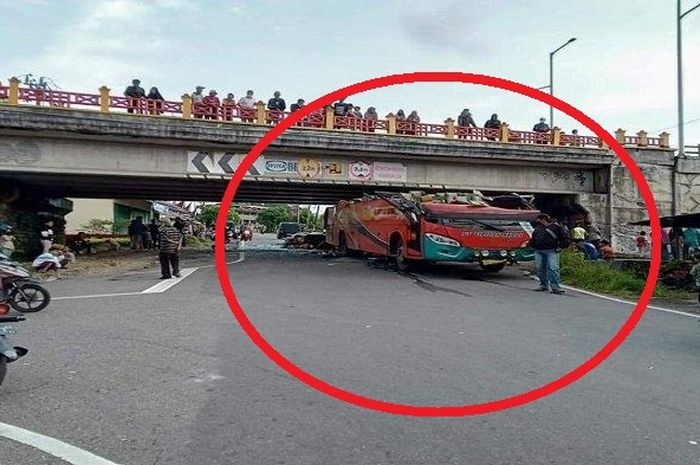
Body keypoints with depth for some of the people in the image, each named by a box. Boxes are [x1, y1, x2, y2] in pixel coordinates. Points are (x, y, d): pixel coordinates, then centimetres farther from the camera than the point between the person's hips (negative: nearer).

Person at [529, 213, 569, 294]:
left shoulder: (555, 227, 5)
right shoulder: (537, 228, 21)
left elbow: (565, 238, 5)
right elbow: (533, 239, 33)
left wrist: (561, 247, -2)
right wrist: (533, 246, 18)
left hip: (551, 251, -5)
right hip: (539, 252, 6)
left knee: (553, 268, -13)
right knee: (540, 269, 6)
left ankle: (555, 287, -14)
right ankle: (544, 285, 16)